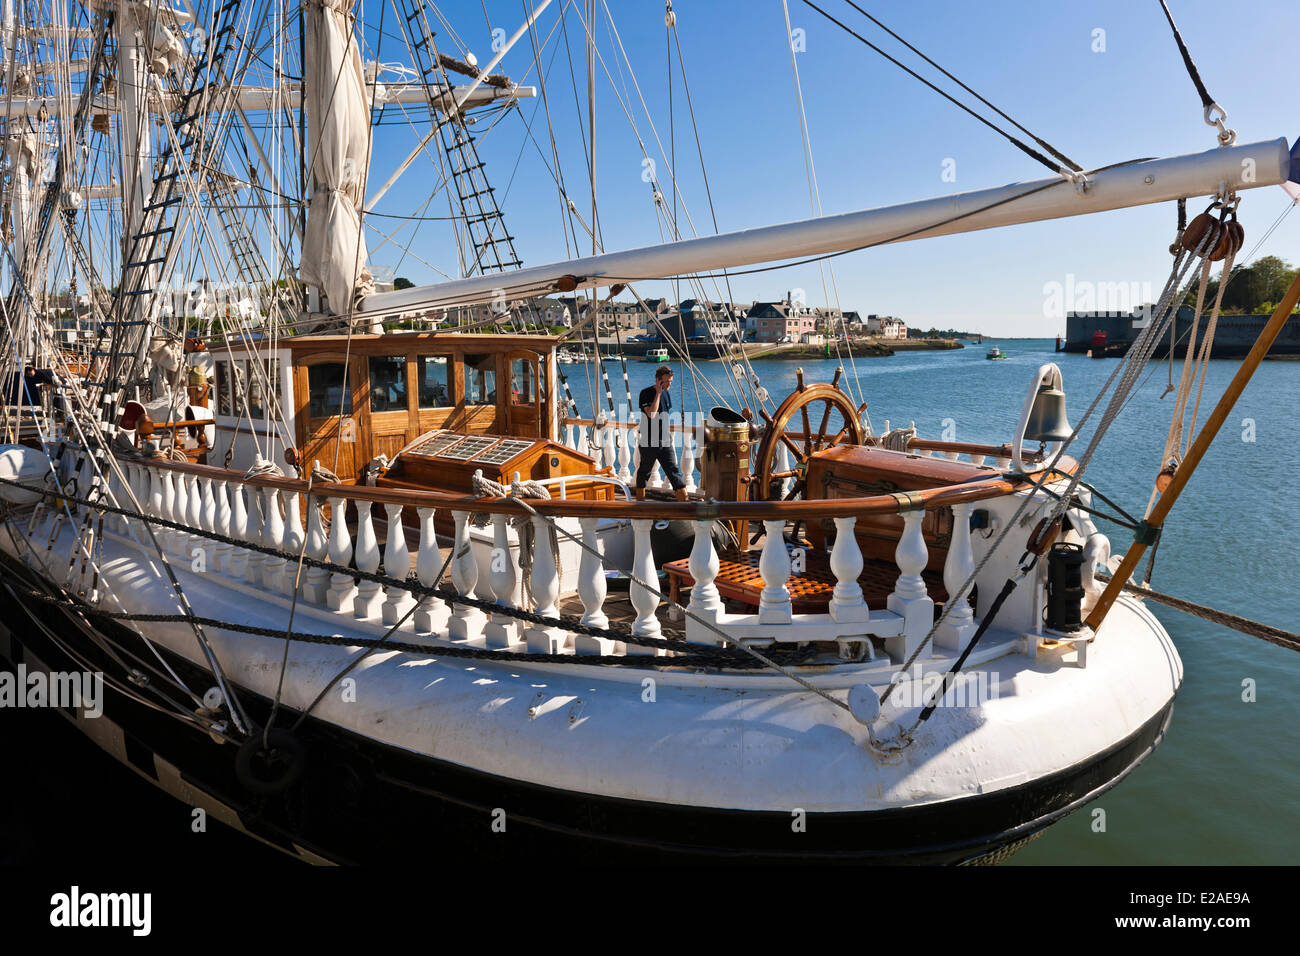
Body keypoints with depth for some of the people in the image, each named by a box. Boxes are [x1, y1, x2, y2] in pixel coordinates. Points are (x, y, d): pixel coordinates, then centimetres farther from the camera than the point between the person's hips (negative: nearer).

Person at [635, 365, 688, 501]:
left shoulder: (666, 394, 11)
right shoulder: (646, 393, -11)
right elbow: (651, 414, -26)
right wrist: (658, 393, -20)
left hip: (665, 442, 5)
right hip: (648, 442, -5)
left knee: (674, 471, -5)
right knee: (644, 472, 9)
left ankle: (684, 501, -11)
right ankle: (639, 501, 26)